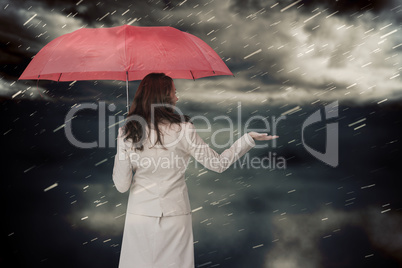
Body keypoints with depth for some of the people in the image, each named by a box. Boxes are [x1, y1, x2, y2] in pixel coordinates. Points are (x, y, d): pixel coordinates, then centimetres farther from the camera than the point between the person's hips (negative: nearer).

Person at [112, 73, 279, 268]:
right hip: (175, 215, -1)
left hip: (139, 215, 1)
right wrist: (249, 139, 6)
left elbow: (121, 186, -3)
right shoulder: (183, 129, -10)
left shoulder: (127, 132, -5)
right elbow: (218, 164, -1)